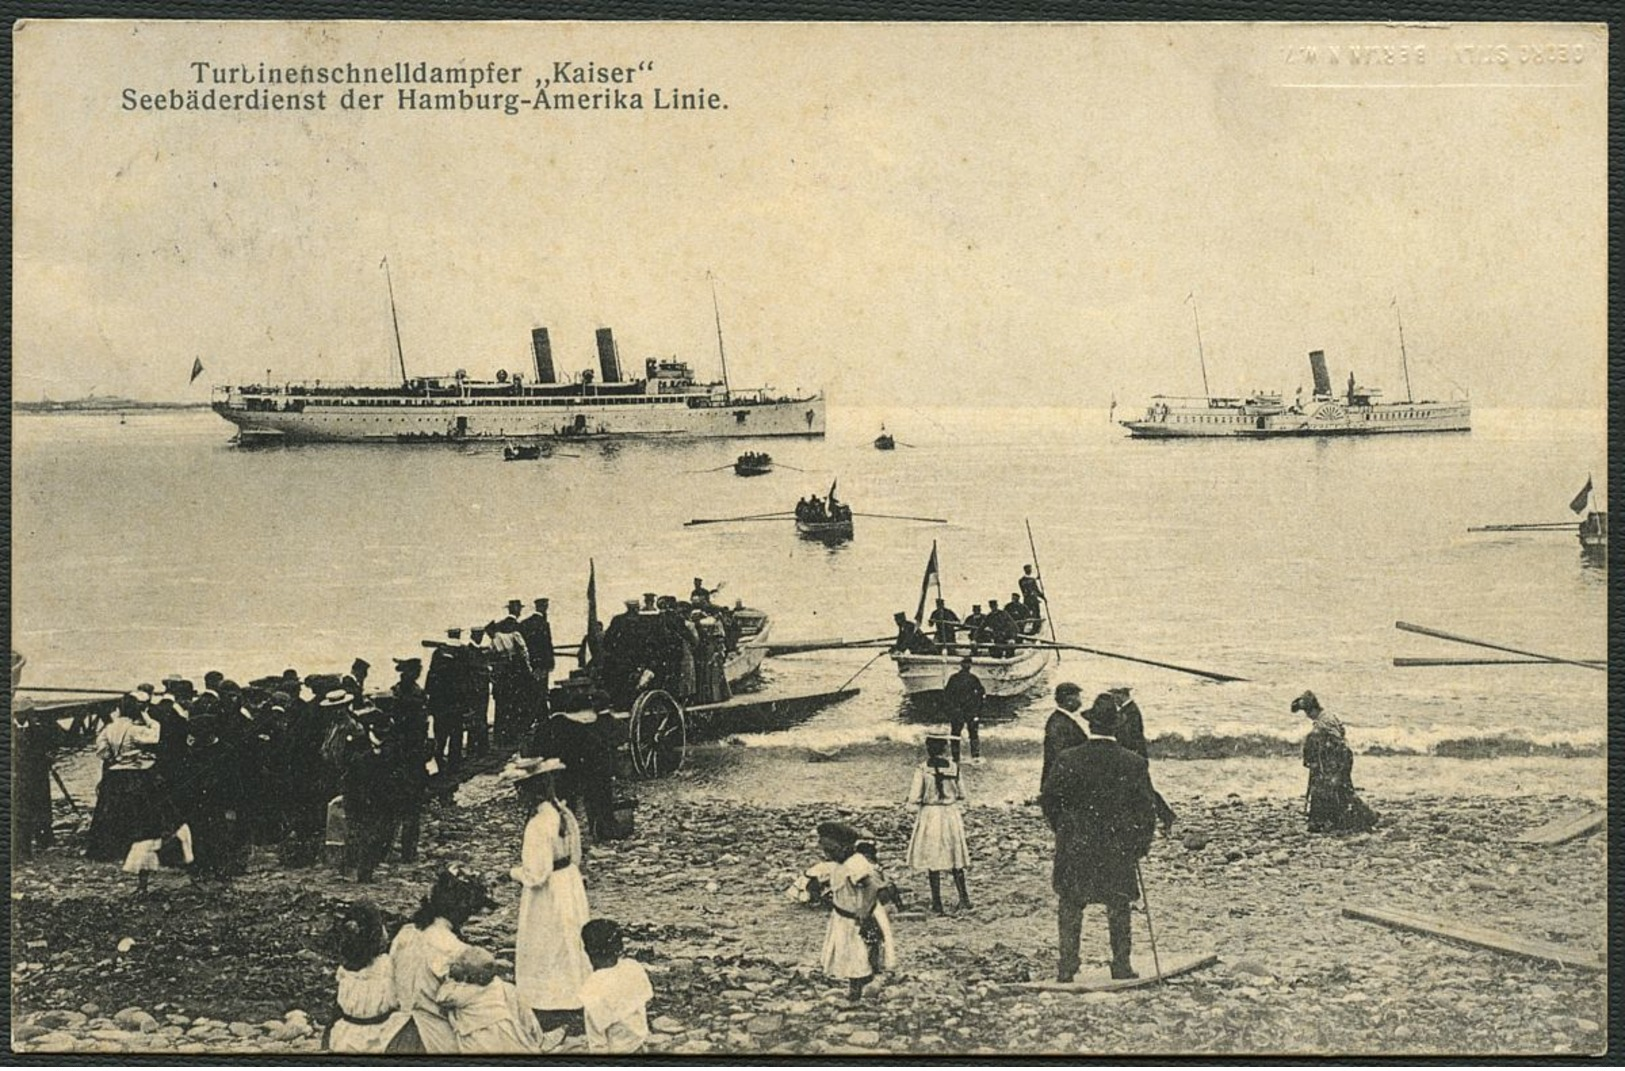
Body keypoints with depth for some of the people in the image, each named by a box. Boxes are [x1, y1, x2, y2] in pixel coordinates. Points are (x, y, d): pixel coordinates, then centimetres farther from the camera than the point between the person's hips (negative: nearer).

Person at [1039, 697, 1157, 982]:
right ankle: (1121, 966, 13)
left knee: (1070, 905, 10)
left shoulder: (1067, 760, -8)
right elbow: (1147, 809, -2)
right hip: (1119, 849, 0)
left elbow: (1048, 798, -3)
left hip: (1074, 847, 0)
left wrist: (1061, 830, 13)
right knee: (1118, 908, 12)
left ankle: (1067, 967, 8)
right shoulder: (1134, 763, -6)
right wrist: (1141, 843, 8)